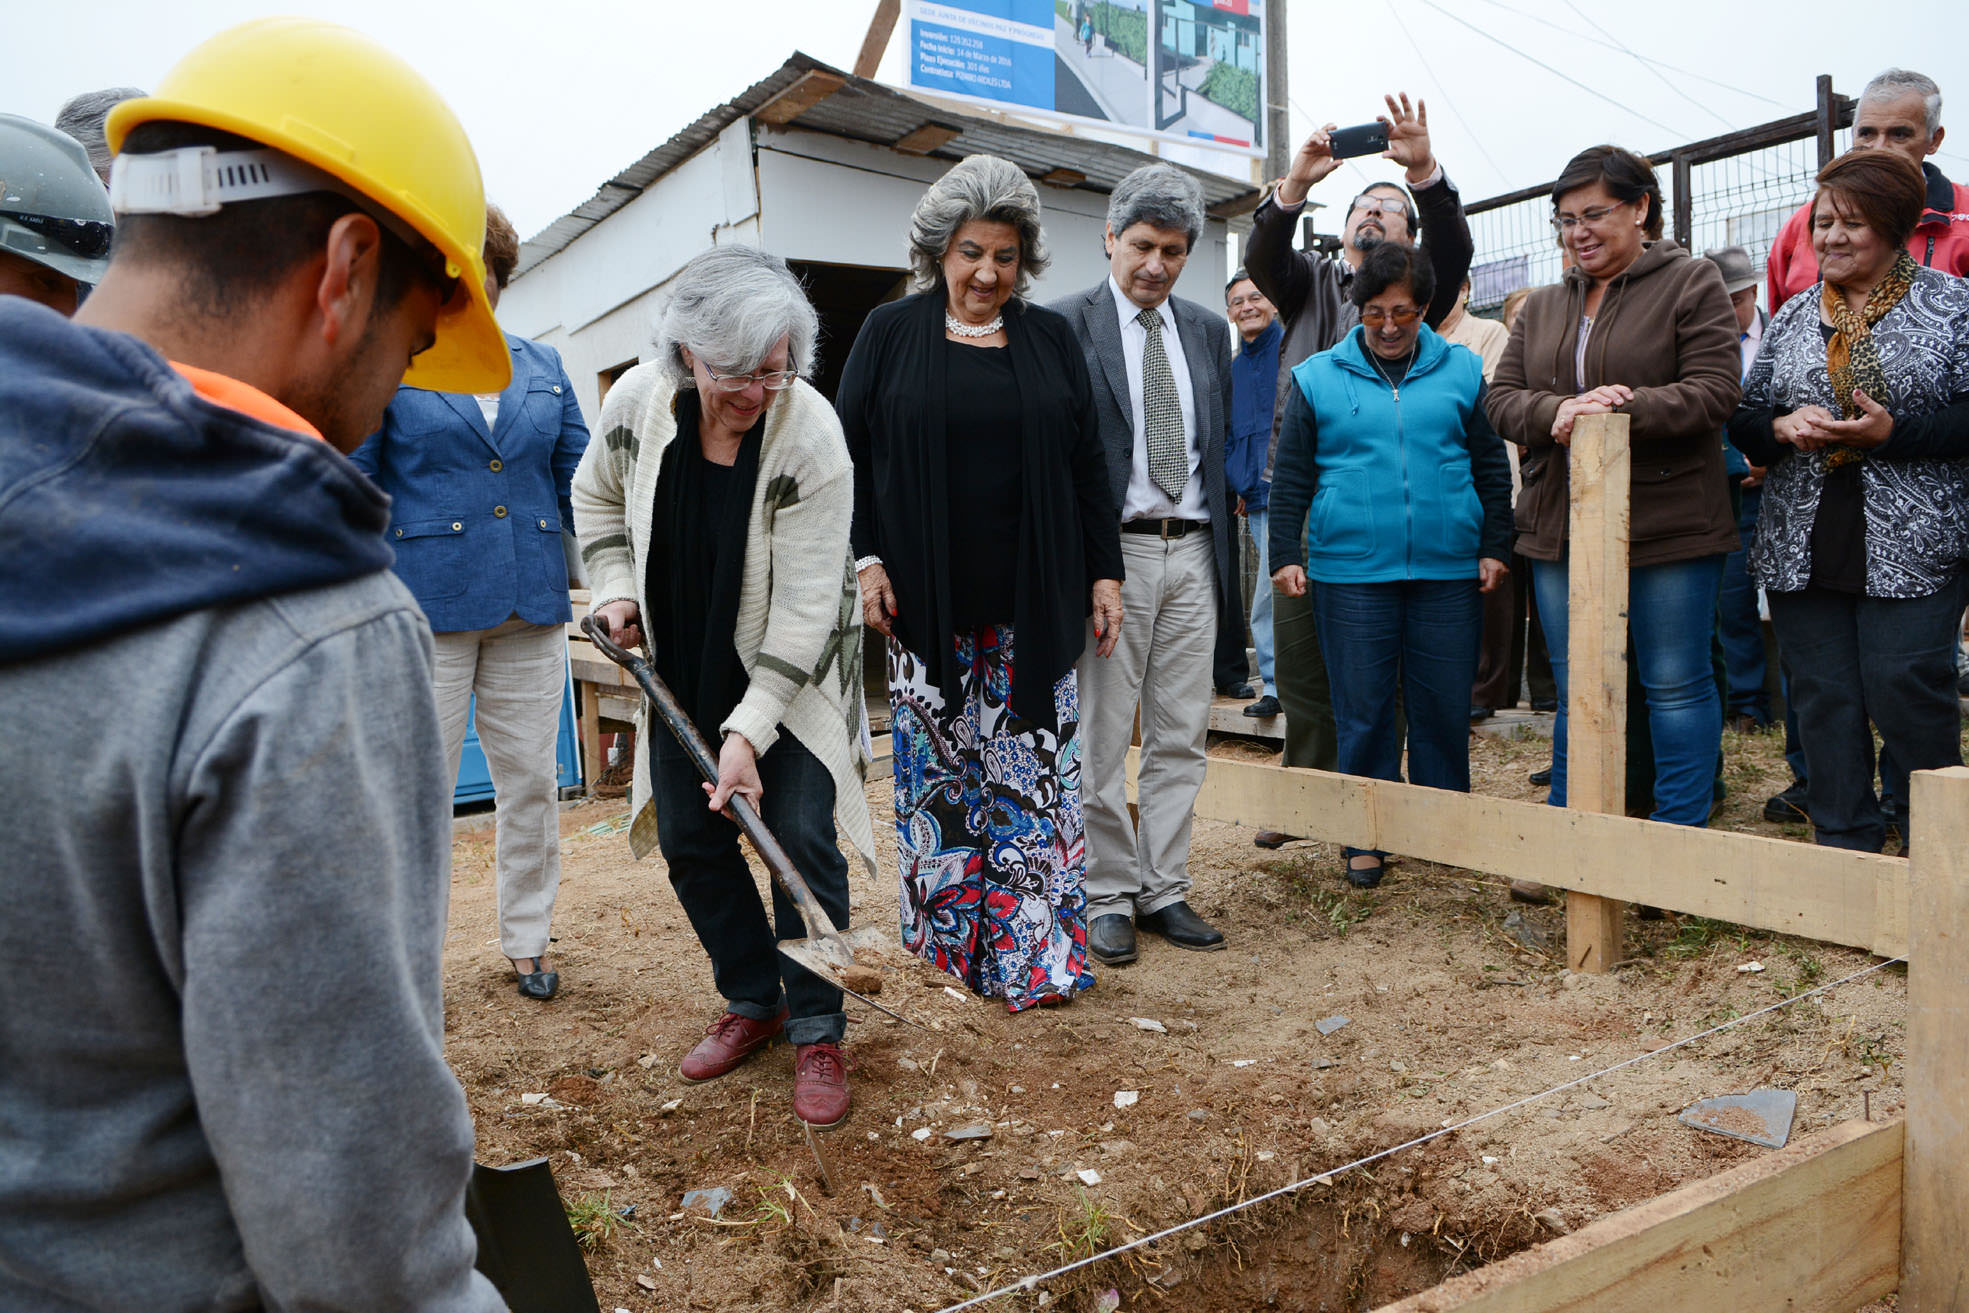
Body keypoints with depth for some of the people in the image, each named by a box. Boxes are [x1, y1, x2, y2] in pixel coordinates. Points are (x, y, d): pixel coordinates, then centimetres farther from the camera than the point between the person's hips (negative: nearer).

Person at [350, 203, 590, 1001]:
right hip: (426, 605, -3)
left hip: (531, 606, 3)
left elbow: (581, 485, 14)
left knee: (532, 782, 9)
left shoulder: (543, 368, 13)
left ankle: (526, 939, 25)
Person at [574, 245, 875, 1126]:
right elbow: (598, 497, 10)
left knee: (802, 838, -8)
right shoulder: (637, 400, -13)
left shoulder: (812, 437, -26)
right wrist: (614, 589, -3)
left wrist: (750, 729, -29)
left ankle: (816, 1033, 11)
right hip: (681, 669, 5)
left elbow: (805, 606, -26)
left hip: (793, 673, -4)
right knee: (689, 839, 9)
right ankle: (752, 1001, 29)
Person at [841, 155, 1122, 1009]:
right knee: (938, 768, 6)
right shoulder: (890, 334, 5)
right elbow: (851, 454, 4)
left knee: (1033, 771, 1)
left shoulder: (1050, 339, 10)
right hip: (927, 603, -1)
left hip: (1031, 604, 1)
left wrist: (1104, 573, 5)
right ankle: (949, 938, 21)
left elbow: (1088, 466, 10)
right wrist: (866, 559, -5)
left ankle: (1033, 953, 9)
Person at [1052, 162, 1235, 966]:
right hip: (1111, 551, -5)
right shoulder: (1066, 325, -1)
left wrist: (1224, 539, 9)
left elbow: (1226, 439, 18)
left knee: (1181, 737, 8)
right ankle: (1108, 896, 13)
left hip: (1192, 553, 5)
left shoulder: (1208, 330, 14)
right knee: (1101, 741, 1)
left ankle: (1164, 890, 19)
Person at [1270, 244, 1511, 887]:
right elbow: (1292, 476, 6)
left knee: (1444, 708, 7)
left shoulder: (1462, 372, 8)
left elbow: (1491, 467, 12)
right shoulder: (1318, 377, 5)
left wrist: (1495, 546, 7)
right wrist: (1286, 555, 1)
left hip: (1449, 572, 1)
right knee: (1362, 710, 4)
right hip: (1351, 572, -1)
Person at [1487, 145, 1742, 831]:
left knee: (1675, 686, 3)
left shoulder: (1692, 284, 0)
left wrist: (1624, 410, -24)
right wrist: (1555, 413, -15)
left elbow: (1714, 389, -11)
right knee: (1575, 691, 12)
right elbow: (1501, 398, 6)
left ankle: (1681, 833, 15)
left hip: (1666, 527, -4)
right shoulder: (1542, 306, 15)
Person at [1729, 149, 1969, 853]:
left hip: (1910, 548, -4)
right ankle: (1845, 846, 18)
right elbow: (1743, 417, 12)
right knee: (1823, 699, 6)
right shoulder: (1792, 316, 14)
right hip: (1802, 548, 4)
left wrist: (1895, 434, -18)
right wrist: (1783, 427, -9)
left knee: (1905, 692, -6)